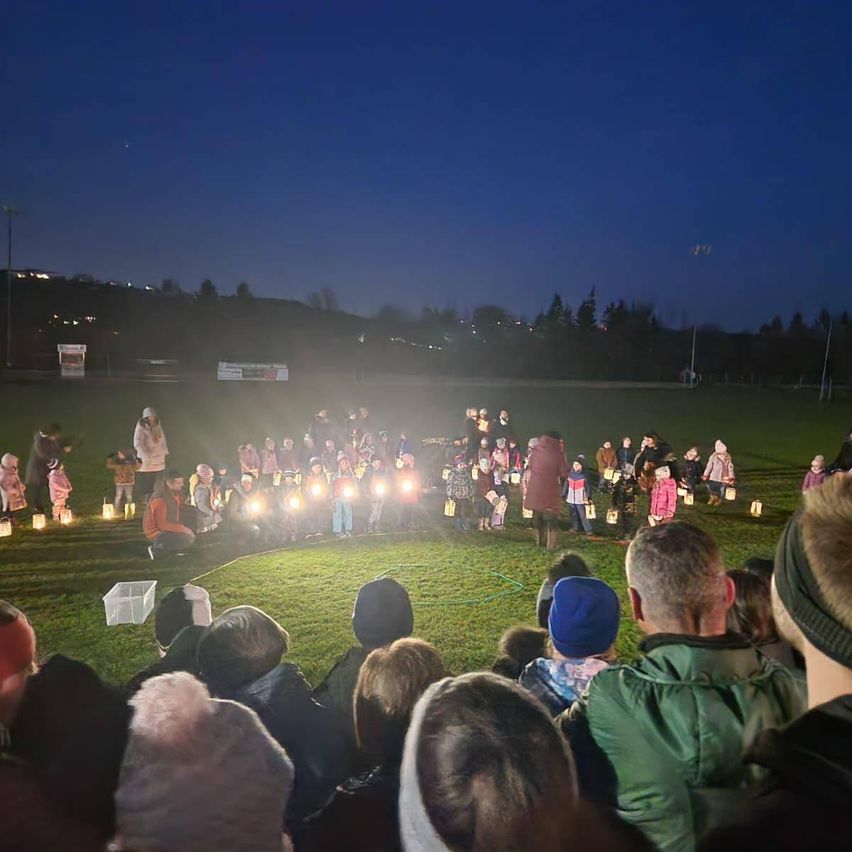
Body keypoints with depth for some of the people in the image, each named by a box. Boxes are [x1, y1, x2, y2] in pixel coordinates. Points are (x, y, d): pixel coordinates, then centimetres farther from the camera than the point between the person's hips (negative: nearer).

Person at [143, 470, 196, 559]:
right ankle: (158, 548, -7)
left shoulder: (175, 492, -4)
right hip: (157, 532, -9)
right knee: (189, 539, -23)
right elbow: (162, 525, -27)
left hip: (168, 527, 9)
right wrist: (183, 529, -21)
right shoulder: (160, 500, -29)